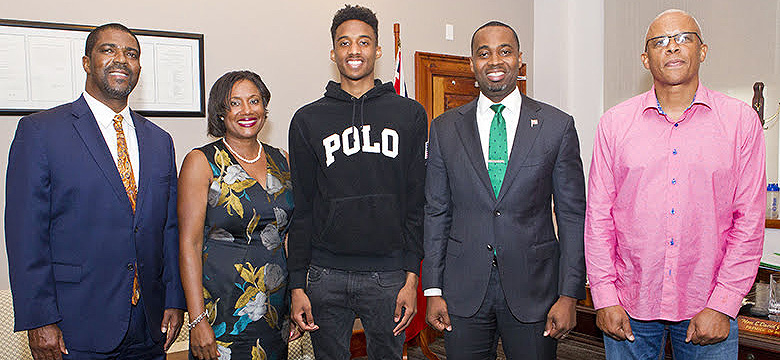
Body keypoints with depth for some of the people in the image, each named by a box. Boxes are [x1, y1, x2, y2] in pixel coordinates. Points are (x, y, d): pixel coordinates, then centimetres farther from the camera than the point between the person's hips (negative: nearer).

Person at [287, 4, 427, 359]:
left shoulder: (409, 114, 4)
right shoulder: (308, 120, 6)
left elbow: (417, 202, 2)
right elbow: (302, 208, 6)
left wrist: (412, 276, -3)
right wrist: (297, 284, 2)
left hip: (388, 274, 0)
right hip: (326, 276, 1)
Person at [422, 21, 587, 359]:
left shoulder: (557, 125, 0)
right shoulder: (444, 128, 3)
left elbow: (572, 217, 0)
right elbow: (436, 213, 5)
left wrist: (569, 295, -4)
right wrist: (433, 290, 1)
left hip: (533, 288, -1)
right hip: (463, 290, 1)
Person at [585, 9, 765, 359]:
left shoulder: (741, 120, 0)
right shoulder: (614, 123, 1)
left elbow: (749, 221, -2)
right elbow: (598, 216, 0)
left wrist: (722, 304, -7)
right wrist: (605, 298, -4)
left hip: (706, 309, 0)